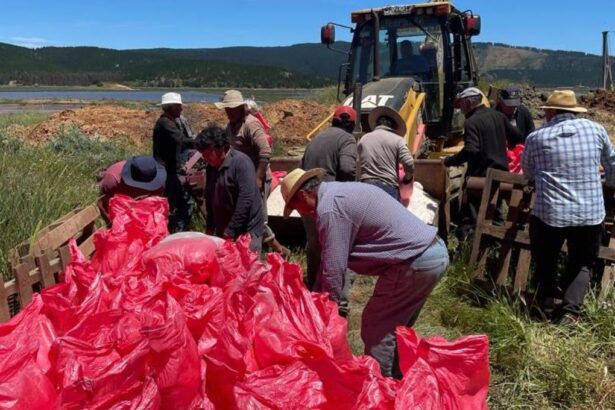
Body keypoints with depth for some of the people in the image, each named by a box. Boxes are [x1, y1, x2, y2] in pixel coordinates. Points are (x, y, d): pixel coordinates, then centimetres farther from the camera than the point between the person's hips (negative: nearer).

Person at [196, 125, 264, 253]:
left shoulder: (241, 162, -16)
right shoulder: (211, 167, 7)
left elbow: (246, 199, -22)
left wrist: (231, 231, -21)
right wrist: (210, 228, 12)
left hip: (247, 230, -7)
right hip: (223, 231, 7)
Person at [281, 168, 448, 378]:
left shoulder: (329, 209, -13)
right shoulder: (339, 192, 18)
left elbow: (333, 269, -12)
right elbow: (330, 257, 22)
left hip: (416, 262, -10)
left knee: (376, 329, 3)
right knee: (395, 328, 21)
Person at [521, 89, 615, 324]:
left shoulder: (536, 137, 0)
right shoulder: (595, 129, 5)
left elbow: (527, 173, 15)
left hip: (549, 213, -1)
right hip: (590, 214, 2)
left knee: (546, 263, 21)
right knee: (582, 264, 19)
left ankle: (547, 308, 20)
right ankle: (570, 312, 5)